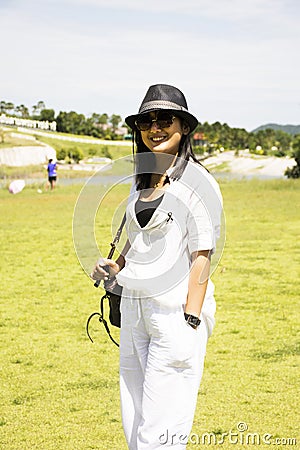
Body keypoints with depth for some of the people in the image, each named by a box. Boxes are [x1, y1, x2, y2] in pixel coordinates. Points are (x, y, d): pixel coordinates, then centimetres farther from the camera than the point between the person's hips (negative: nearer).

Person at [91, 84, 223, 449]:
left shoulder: (197, 183, -9)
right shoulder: (142, 180, 14)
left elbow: (202, 256, -13)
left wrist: (190, 324, -18)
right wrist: (115, 266, 8)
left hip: (176, 310, -8)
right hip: (134, 309, 8)